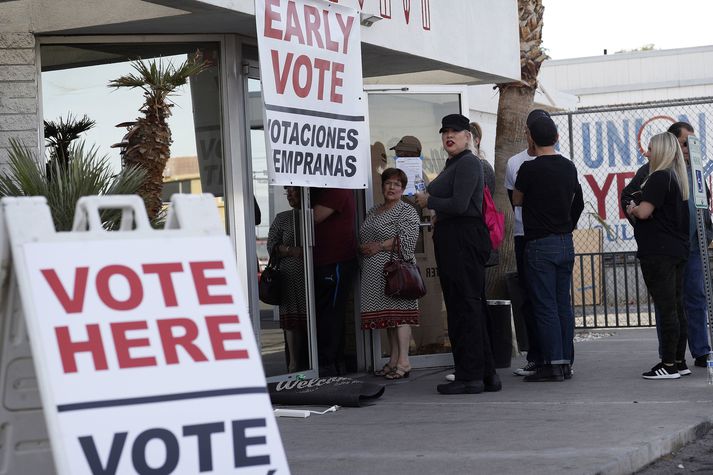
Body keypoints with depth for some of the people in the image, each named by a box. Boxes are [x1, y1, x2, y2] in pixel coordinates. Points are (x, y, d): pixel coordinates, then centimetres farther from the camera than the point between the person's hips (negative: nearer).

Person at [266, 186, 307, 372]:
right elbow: (271, 245, 6)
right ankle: (294, 364, 0)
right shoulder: (282, 219, 13)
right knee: (292, 321, -4)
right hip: (290, 277, 1)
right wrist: (292, 250, -11)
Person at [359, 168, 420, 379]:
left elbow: (406, 239, -15)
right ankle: (393, 360, 12)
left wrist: (378, 247, -14)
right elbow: (363, 239, 26)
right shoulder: (373, 212, 21)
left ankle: (403, 362, -11)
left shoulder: (406, 212, -3)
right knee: (387, 314, 8)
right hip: (374, 272, 8)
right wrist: (362, 249, 6)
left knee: (398, 312, -10)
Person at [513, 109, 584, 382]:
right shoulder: (569, 167, 7)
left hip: (539, 246, -6)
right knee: (563, 305, 10)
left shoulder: (529, 169, -12)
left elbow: (516, 200, 4)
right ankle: (566, 362, 12)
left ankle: (552, 364, -5)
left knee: (545, 307, -4)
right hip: (566, 244, 7)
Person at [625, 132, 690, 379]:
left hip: (658, 252, -10)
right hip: (678, 249, 10)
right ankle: (678, 360, 15)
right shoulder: (676, 178, 15)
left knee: (666, 308, -8)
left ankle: (668, 365, -7)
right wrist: (638, 209, 15)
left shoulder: (659, 178, -14)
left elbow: (644, 212, -20)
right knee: (677, 307, 11)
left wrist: (632, 209, -1)